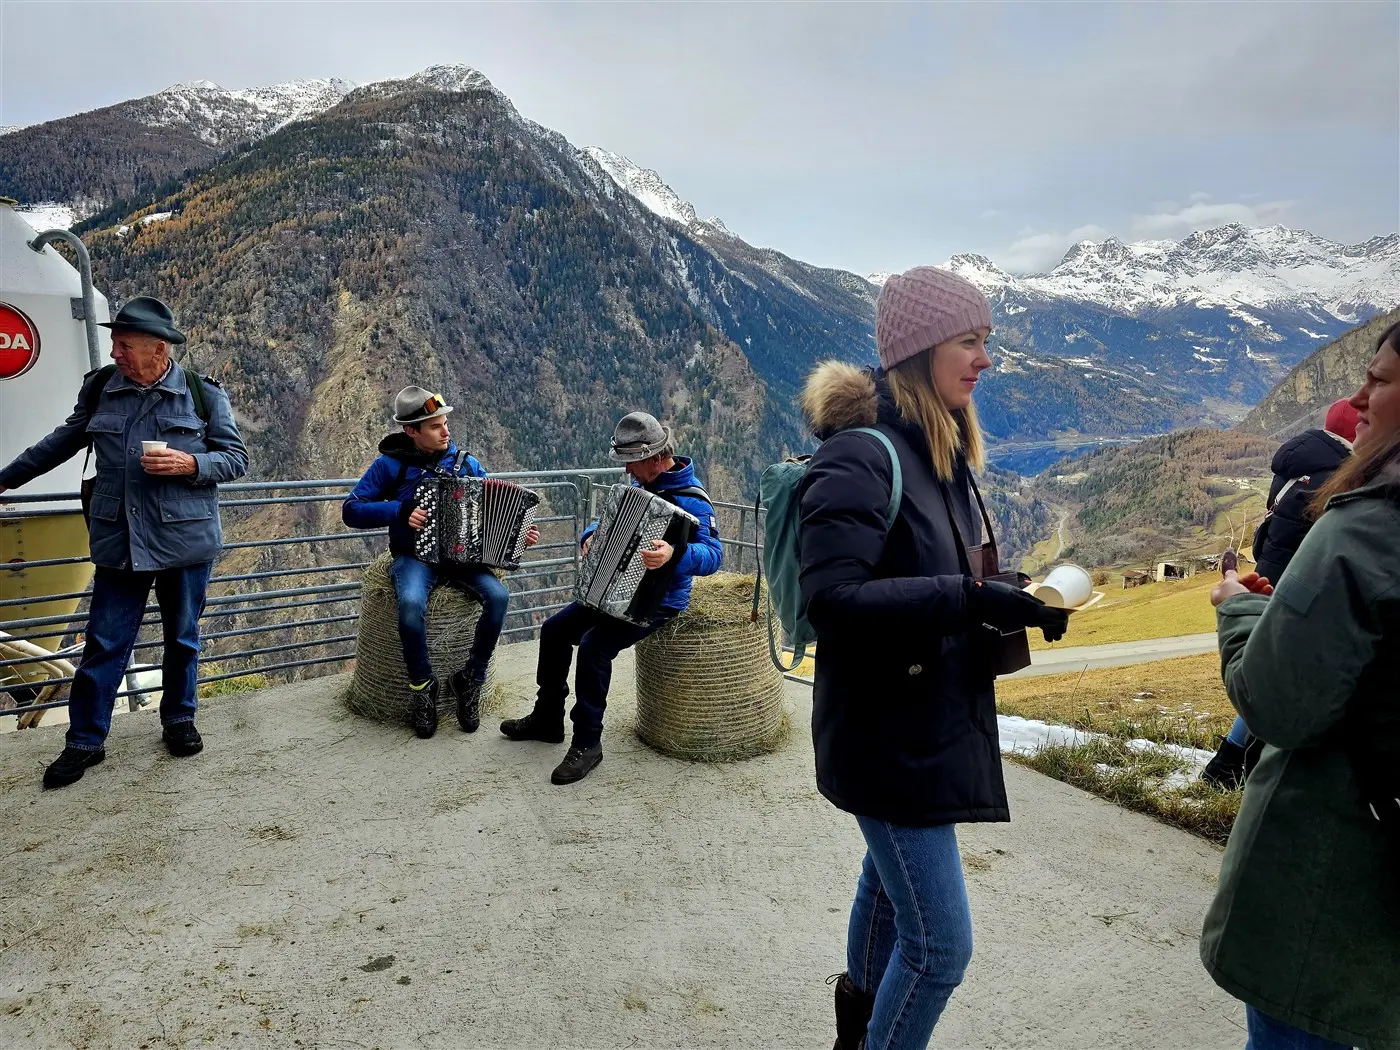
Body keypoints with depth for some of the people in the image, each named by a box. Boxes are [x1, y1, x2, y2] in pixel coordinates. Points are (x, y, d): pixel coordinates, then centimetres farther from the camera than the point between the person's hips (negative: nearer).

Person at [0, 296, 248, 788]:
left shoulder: (204, 394, -4)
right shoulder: (100, 387, 4)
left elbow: (235, 458, -1)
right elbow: (63, 442, 19)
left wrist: (189, 463, -19)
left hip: (184, 541, -2)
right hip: (119, 542, 2)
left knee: (182, 637, 12)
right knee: (104, 643, 4)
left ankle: (179, 721, 31)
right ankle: (84, 741, 18)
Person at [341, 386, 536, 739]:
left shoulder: (466, 464, 7)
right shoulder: (391, 464, -1)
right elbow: (351, 510, -4)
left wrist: (519, 535, -4)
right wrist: (399, 512, -17)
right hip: (415, 557, -3)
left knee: (498, 596, -26)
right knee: (411, 603, -36)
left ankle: (470, 680, -7)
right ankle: (422, 684, -11)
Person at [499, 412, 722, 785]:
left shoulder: (691, 499, -19)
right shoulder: (640, 485, 8)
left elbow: (713, 554, -29)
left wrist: (675, 554, -48)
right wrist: (592, 535, 1)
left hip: (657, 601, -9)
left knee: (594, 646, -26)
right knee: (555, 629, 4)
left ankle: (587, 743, -10)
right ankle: (547, 718, 20)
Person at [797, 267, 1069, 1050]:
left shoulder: (943, 452, 7)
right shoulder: (860, 456, -21)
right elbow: (832, 597, -28)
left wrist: (1008, 603, 1)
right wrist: (969, 600, -30)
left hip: (937, 717, 9)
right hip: (890, 731, -9)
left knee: (892, 879, 28)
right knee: (940, 942, -3)